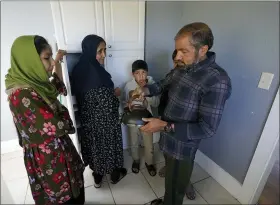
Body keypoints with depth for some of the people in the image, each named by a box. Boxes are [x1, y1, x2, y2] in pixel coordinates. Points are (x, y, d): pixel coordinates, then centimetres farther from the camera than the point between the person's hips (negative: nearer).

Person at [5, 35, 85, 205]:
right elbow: (56, 127, -28)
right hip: (49, 158, -8)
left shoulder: (33, 83, -2)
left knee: (75, 189, 29)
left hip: (57, 150, 8)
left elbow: (58, 91, 16)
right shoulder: (22, 95, -30)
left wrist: (57, 66, 5)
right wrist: (63, 113, -7)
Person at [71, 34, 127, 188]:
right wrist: (115, 93, -7)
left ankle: (97, 177, 44)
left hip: (87, 119, 7)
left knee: (94, 144, 23)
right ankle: (115, 175, 41)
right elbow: (106, 106, -27)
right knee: (109, 144, 16)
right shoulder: (97, 74, -29)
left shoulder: (79, 69, -4)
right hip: (104, 120, -7)